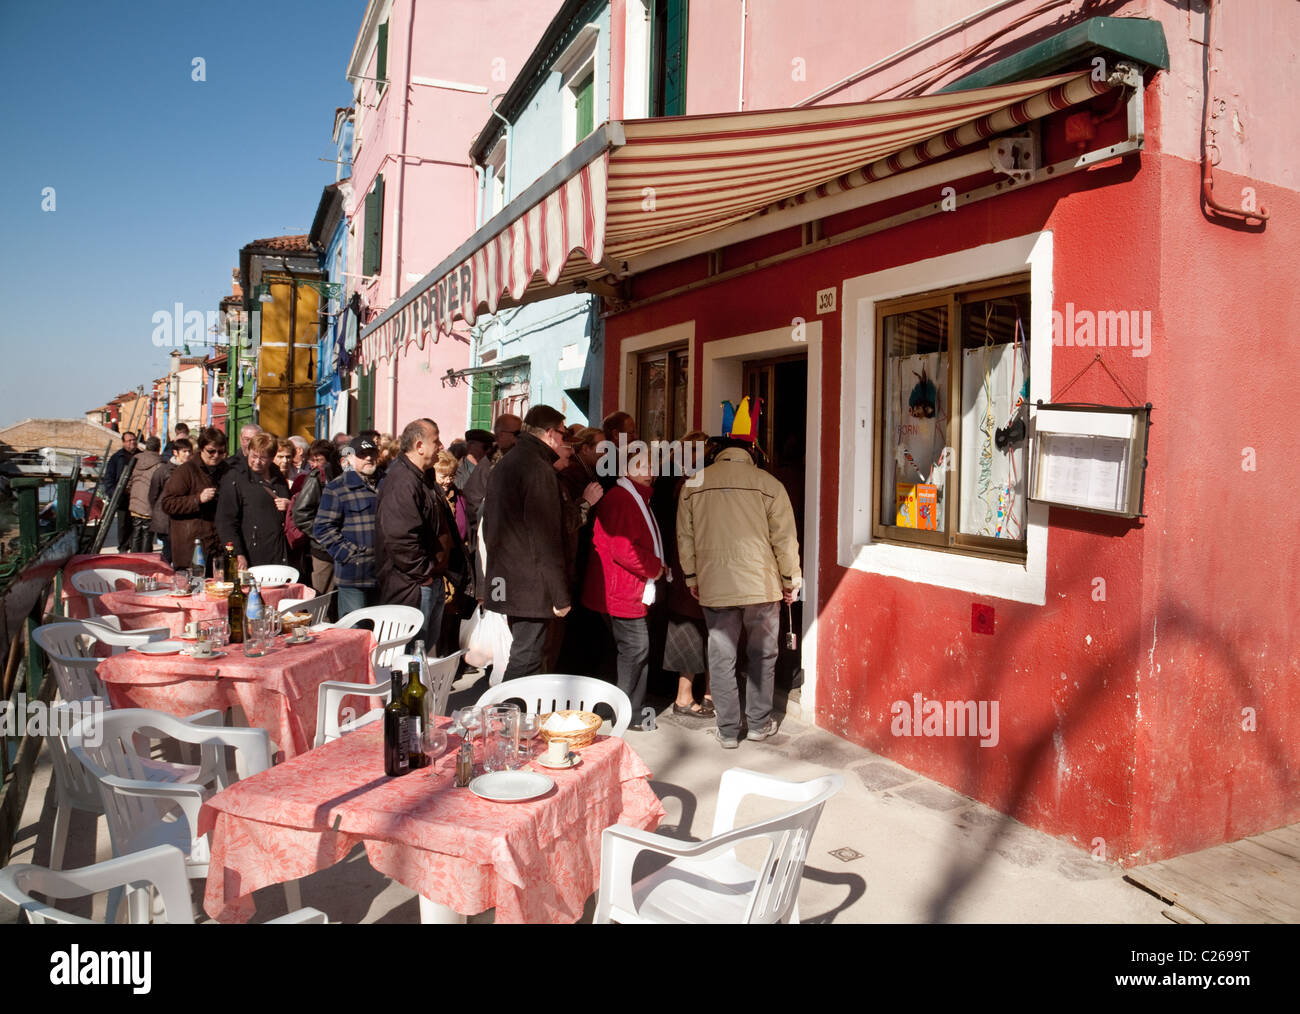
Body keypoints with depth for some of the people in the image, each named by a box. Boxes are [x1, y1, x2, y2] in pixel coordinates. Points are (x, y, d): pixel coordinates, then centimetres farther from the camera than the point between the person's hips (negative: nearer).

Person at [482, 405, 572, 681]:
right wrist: (560, 595, -15)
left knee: (523, 655, 19)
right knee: (526, 661, -4)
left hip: (505, 583, 10)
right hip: (531, 585, -10)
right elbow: (547, 539, -19)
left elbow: (488, 525, 22)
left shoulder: (502, 465, 15)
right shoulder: (539, 469, -15)